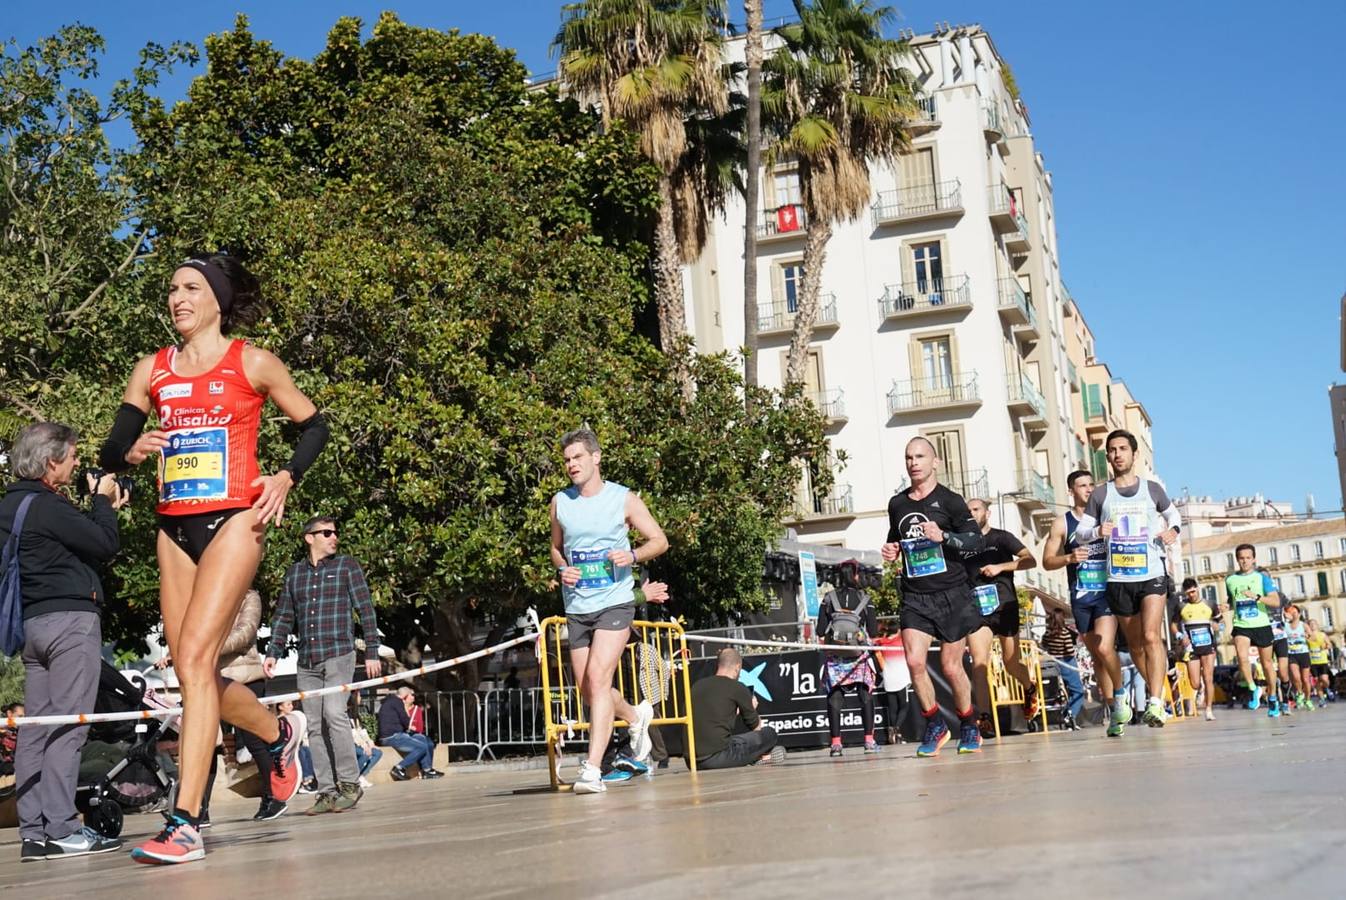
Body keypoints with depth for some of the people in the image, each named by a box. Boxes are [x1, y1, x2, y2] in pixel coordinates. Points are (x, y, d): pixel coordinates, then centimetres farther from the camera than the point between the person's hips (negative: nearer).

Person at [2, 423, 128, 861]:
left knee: (36, 726, 8)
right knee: (67, 724, -8)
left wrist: (104, 508, 19)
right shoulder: (48, 505, -13)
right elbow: (105, 545, -11)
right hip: (70, 618, -9)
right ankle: (61, 829, -9)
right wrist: (103, 501, 3)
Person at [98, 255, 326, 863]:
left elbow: (313, 425, 11)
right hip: (174, 527, 6)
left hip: (232, 520, -6)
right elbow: (109, 453, 12)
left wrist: (286, 478, -5)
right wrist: (132, 451, -11)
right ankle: (278, 735, 37)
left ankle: (184, 824, -16)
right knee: (193, 673, 8)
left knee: (193, 659, -17)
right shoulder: (151, 371, 13)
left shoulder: (252, 364, 2)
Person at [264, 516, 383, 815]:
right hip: (306, 661, 4)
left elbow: (366, 610, 2)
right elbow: (283, 616, 18)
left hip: (339, 655, -4)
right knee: (314, 726, 3)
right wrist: (273, 652, 8)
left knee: (334, 713, -19)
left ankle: (350, 783, -9)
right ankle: (327, 792, 7)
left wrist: (372, 652, -4)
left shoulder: (347, 566, 5)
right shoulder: (294, 573, 14)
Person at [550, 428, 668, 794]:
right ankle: (637, 715, 41)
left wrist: (632, 555, -17)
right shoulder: (560, 502, 7)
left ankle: (592, 769, -18)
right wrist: (563, 569, 0)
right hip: (576, 607, 5)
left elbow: (660, 540, 2)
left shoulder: (624, 499, -3)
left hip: (614, 602, -5)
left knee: (598, 678, -19)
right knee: (587, 690, 10)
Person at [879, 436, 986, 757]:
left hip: (952, 594, -3)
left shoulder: (949, 500, -2)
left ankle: (969, 727, 25)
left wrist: (944, 536, -24)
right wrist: (891, 552, 9)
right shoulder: (897, 504, 12)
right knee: (914, 661, -13)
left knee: (951, 667, 2)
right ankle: (934, 726, 6)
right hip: (915, 595, 3)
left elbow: (976, 539, -11)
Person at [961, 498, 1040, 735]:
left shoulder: (1002, 537, 5)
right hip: (976, 608, 2)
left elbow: (1030, 560, -5)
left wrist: (1001, 567, -16)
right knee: (979, 663, -15)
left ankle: (1030, 689, 40)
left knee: (1011, 664, 7)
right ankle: (985, 719, -16)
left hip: (1004, 605, -2)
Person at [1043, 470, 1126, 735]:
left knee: (1104, 648, -19)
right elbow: (1047, 562, 3)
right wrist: (1070, 558, -14)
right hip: (1081, 597, 2)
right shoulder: (1062, 523, 4)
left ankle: (1120, 693, 4)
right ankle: (1111, 708, 18)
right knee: (1096, 655, 8)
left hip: (1107, 593, -2)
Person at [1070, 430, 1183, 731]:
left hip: (1152, 574, -2)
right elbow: (1080, 532, 5)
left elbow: (1172, 513, 21)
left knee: (1151, 636, -18)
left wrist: (1173, 529, -1)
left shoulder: (1152, 489, 5)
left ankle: (1155, 704, -22)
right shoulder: (1100, 494, 5)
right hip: (1118, 579, 2)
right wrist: (1097, 530, -17)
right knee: (1135, 644, 10)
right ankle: (1158, 693, 29)